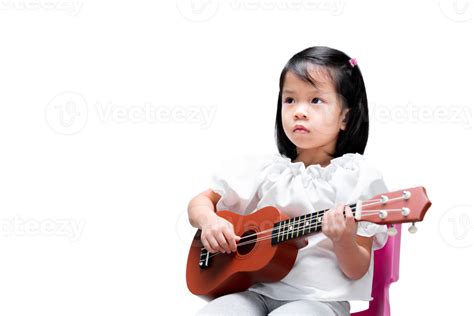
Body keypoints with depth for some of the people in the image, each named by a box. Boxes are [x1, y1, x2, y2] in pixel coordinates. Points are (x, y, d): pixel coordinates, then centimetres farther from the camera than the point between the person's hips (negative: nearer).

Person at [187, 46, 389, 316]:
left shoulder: (358, 177, -2)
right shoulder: (265, 170, 8)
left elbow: (357, 271, 0)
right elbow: (201, 202, 18)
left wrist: (344, 243, -22)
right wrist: (209, 220, -5)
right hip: (257, 291, 3)